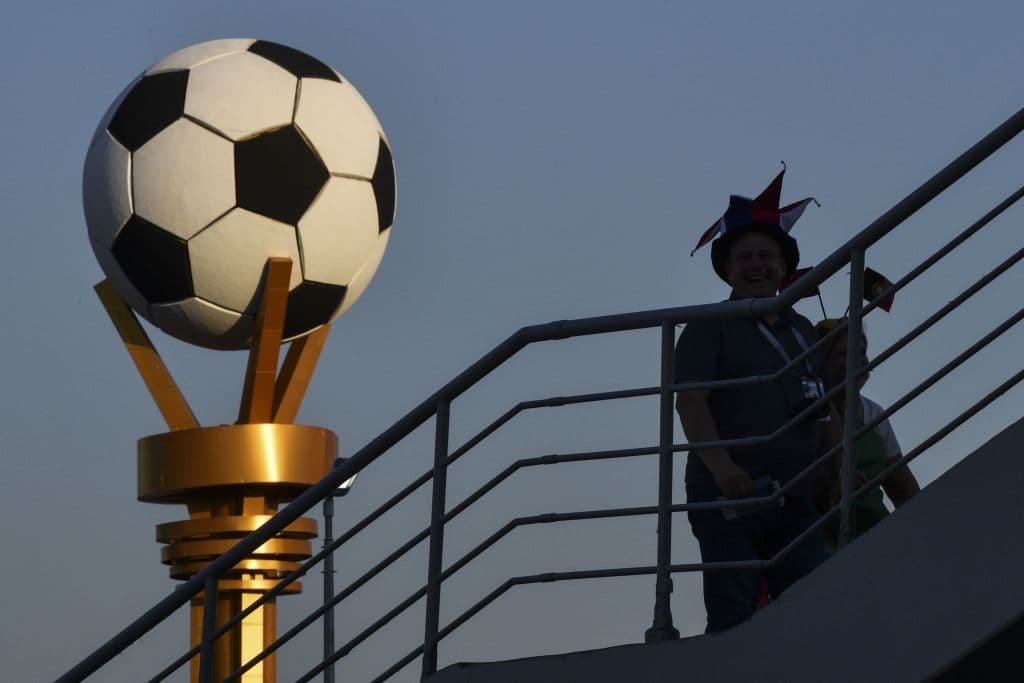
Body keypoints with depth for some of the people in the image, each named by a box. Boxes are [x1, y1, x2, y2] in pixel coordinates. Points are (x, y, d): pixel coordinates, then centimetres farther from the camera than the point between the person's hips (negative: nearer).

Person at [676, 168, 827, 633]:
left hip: (795, 500, 5)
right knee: (732, 621, -8)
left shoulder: (803, 330, 21)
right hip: (727, 496, -5)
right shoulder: (711, 327, 3)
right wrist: (721, 465, -25)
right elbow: (689, 402, -10)